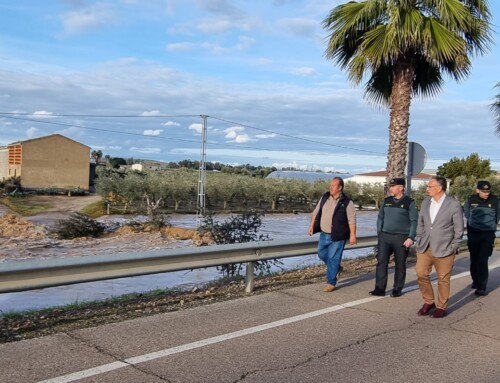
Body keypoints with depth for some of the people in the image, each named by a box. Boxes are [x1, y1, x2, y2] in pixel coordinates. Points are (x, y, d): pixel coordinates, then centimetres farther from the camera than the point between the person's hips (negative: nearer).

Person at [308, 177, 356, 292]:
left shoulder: (347, 203, -13)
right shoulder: (324, 197, 5)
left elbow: (352, 220, -13)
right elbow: (316, 212, 13)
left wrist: (352, 235, -17)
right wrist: (311, 226, 10)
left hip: (337, 237, -6)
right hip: (324, 234, 6)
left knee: (333, 259, -1)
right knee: (322, 255, 18)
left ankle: (331, 283, 11)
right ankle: (336, 268, 42)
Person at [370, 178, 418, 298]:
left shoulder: (409, 202, -5)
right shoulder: (386, 201, 8)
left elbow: (414, 221, -7)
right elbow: (380, 218, 14)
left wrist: (411, 237, -13)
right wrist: (379, 233, 8)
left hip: (401, 238, -4)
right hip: (385, 236, 4)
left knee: (400, 265, 6)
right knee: (381, 262, -3)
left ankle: (397, 289, 18)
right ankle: (380, 288, 1)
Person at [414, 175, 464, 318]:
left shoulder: (454, 205, -9)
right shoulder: (425, 202, 6)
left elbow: (459, 229, -5)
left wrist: (453, 248, -5)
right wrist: (419, 241, 8)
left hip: (444, 249, -4)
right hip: (425, 248, 5)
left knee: (443, 279, 6)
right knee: (421, 274, 1)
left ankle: (441, 307, 22)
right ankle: (428, 302, 21)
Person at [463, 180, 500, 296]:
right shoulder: (470, 200, -4)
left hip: (488, 234, -2)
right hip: (473, 234, 2)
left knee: (483, 260, -9)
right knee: (474, 260, 10)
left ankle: (482, 287, -7)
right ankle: (475, 281, 28)